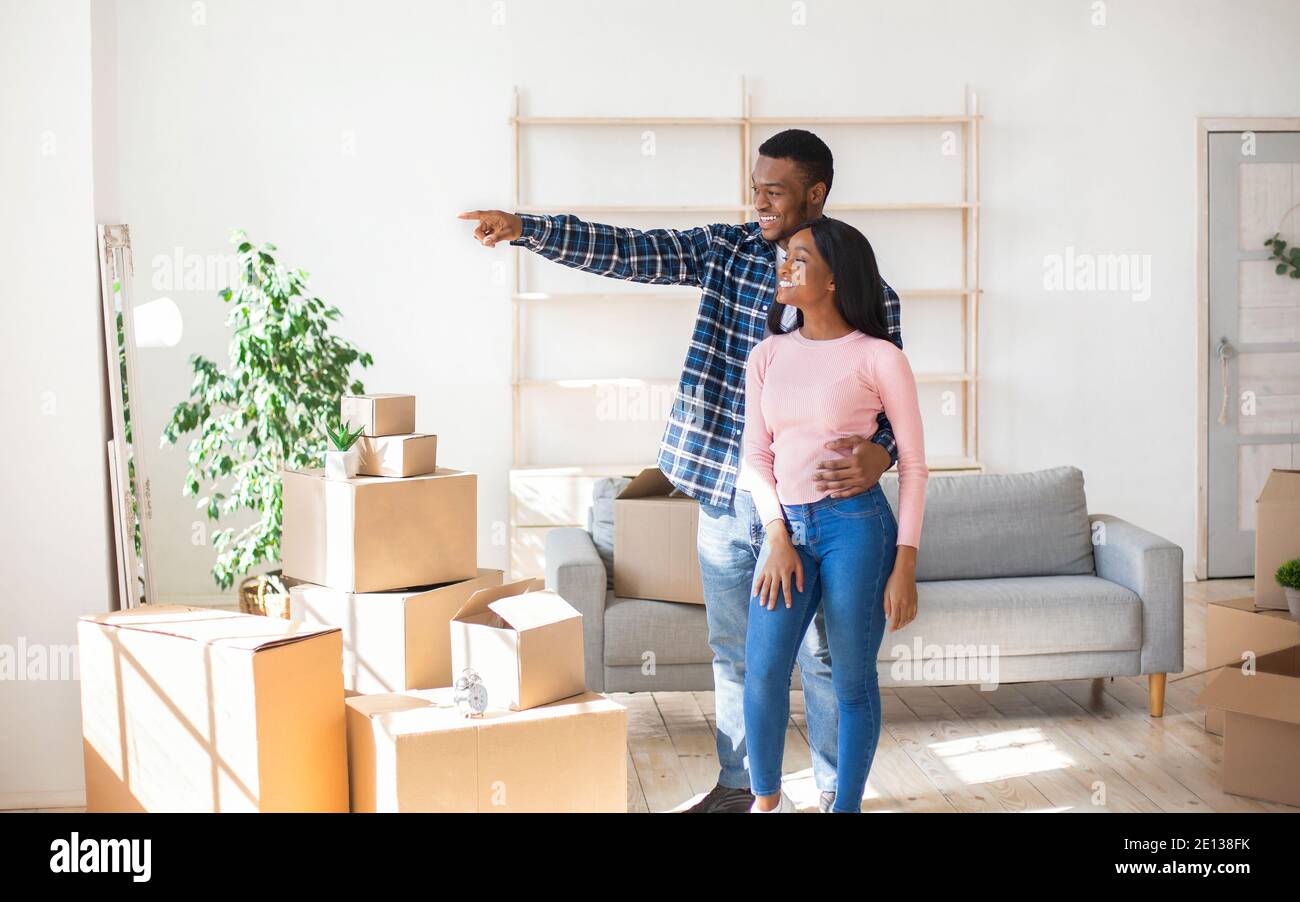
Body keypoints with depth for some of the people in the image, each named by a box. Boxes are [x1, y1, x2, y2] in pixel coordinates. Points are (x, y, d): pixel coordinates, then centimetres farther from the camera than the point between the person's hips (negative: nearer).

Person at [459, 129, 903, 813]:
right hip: (722, 494, 4)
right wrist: (524, 229, -16)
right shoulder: (726, 249, 3)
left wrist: (879, 454, -30)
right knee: (731, 651, 16)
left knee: (821, 658, 8)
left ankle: (836, 790, 27)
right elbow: (627, 251, -5)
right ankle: (736, 783, 33)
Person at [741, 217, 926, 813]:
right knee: (762, 669, -8)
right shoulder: (768, 356, 9)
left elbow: (913, 465, -2)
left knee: (852, 682, 4)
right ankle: (767, 797, 15)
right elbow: (756, 456, 9)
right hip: (786, 525, 3)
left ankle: (846, 806, 21)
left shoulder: (878, 357, -3)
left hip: (854, 525, -3)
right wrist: (777, 537, -5)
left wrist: (905, 566, -6)